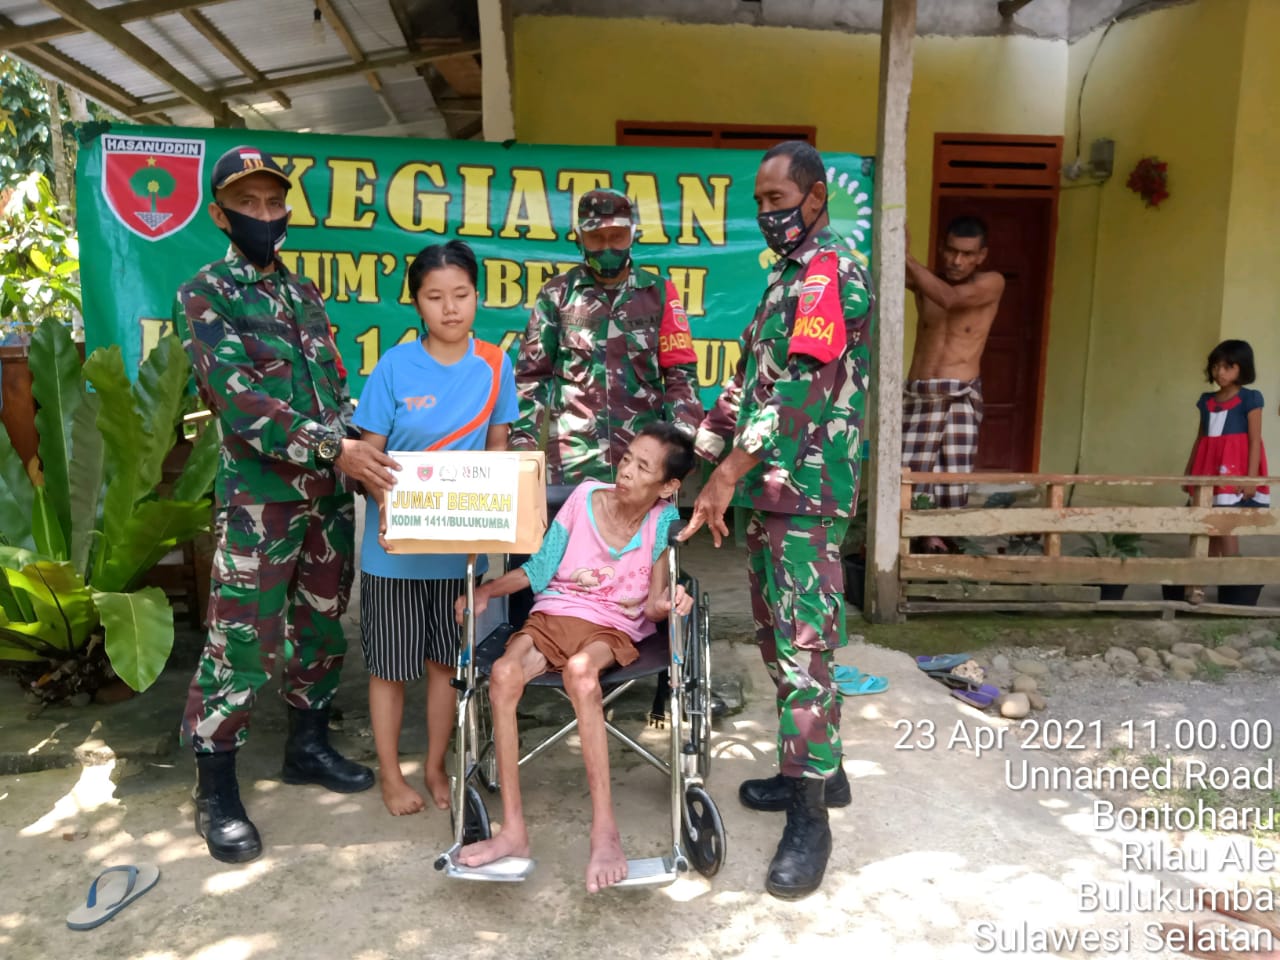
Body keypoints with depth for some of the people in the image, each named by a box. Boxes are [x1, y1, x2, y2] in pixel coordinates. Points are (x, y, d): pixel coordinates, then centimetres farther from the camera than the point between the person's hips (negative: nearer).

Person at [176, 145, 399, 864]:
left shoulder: (305, 294, 15)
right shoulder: (204, 296, -4)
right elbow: (241, 399, -17)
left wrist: (365, 452, 1)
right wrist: (335, 448, -25)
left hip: (330, 493, 6)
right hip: (258, 496, -6)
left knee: (322, 626, 14)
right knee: (241, 642, -1)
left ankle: (309, 743, 32)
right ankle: (217, 790, 14)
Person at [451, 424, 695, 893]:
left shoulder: (662, 520, -3)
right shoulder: (585, 496, -1)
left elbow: (653, 604, -3)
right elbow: (538, 571, 5)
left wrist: (668, 603, -26)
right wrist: (487, 590, -10)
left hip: (614, 628, -2)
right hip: (552, 614, 2)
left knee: (580, 670, -38)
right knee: (503, 673, -29)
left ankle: (605, 830, -34)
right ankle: (513, 830, -21)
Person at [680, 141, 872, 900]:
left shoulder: (831, 272, -10)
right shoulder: (787, 277, 20)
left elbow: (795, 388, -22)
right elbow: (750, 379, 20)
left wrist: (727, 476, -26)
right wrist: (693, 455, 15)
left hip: (808, 491, -10)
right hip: (772, 487, 10)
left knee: (805, 643, -6)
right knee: (777, 633, 15)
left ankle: (810, 817, 4)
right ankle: (820, 769, 30)